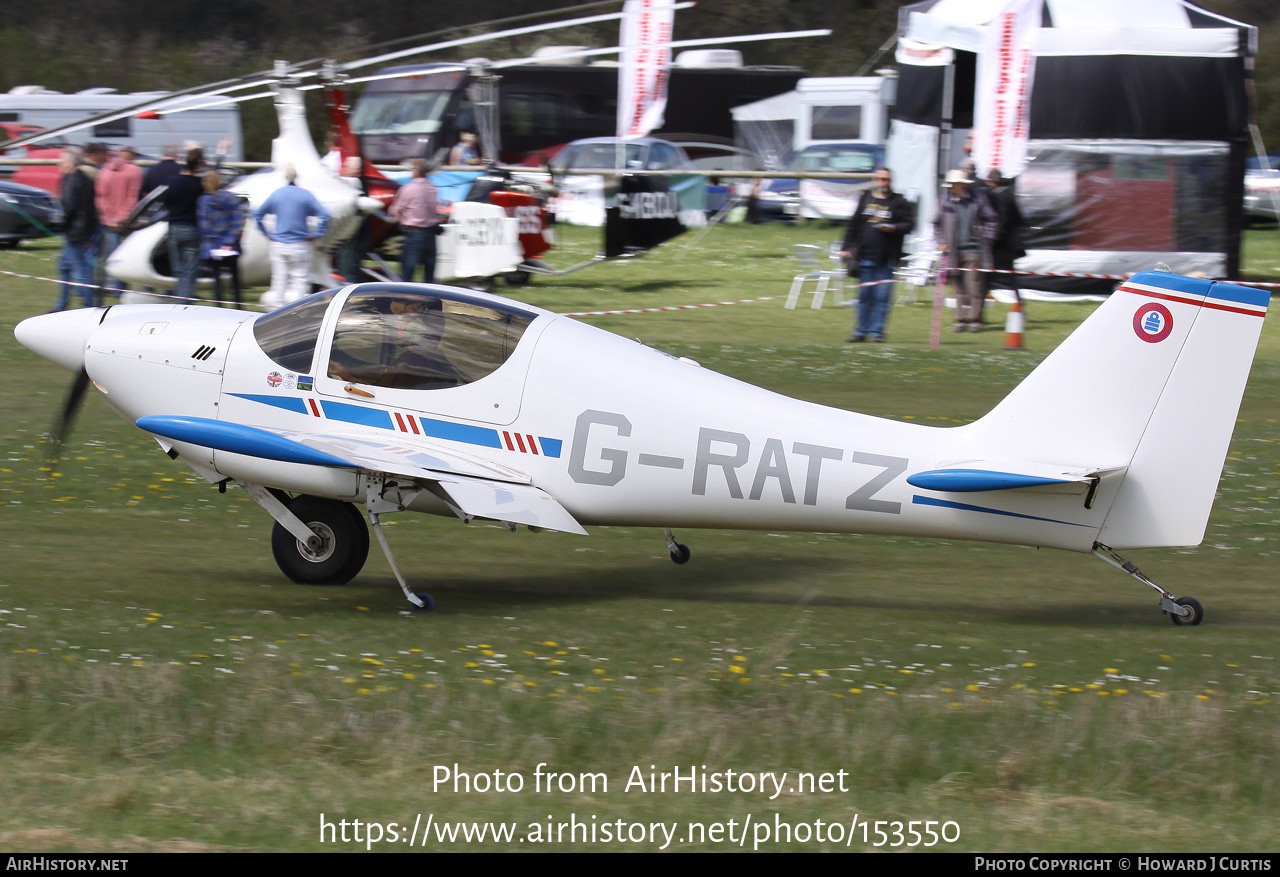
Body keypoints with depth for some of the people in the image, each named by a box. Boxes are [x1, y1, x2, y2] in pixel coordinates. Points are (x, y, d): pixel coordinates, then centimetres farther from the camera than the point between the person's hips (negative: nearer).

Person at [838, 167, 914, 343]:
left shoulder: (899, 203, 4)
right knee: (864, 296, 6)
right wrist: (846, 248, 12)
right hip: (864, 257, 3)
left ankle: (877, 331, 3)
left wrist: (892, 228, -19)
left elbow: (909, 224, -2)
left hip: (886, 260, -3)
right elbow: (853, 225, 16)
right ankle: (861, 331, 11)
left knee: (882, 297, -3)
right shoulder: (865, 199, 13)